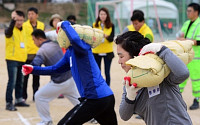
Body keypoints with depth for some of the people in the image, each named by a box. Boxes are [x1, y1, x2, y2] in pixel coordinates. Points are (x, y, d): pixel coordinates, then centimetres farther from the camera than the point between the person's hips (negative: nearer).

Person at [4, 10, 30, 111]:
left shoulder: (22, 30, 13)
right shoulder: (11, 30, -10)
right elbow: (8, 32, -36)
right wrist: (13, 20, -46)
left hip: (21, 60, 8)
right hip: (12, 59, -8)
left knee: (20, 82, 16)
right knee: (12, 82, -10)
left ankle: (19, 100, 27)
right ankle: (9, 103, -7)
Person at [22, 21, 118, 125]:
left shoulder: (82, 46, -10)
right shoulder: (70, 52, 18)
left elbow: (74, 39, -34)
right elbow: (56, 69, 25)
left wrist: (64, 24, -16)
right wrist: (33, 69, 17)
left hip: (95, 98, -10)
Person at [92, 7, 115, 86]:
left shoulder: (111, 26, 1)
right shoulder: (95, 25, 4)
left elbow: (111, 39, -7)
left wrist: (106, 36, -28)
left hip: (108, 52, -1)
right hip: (96, 52, 1)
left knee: (107, 72, 1)